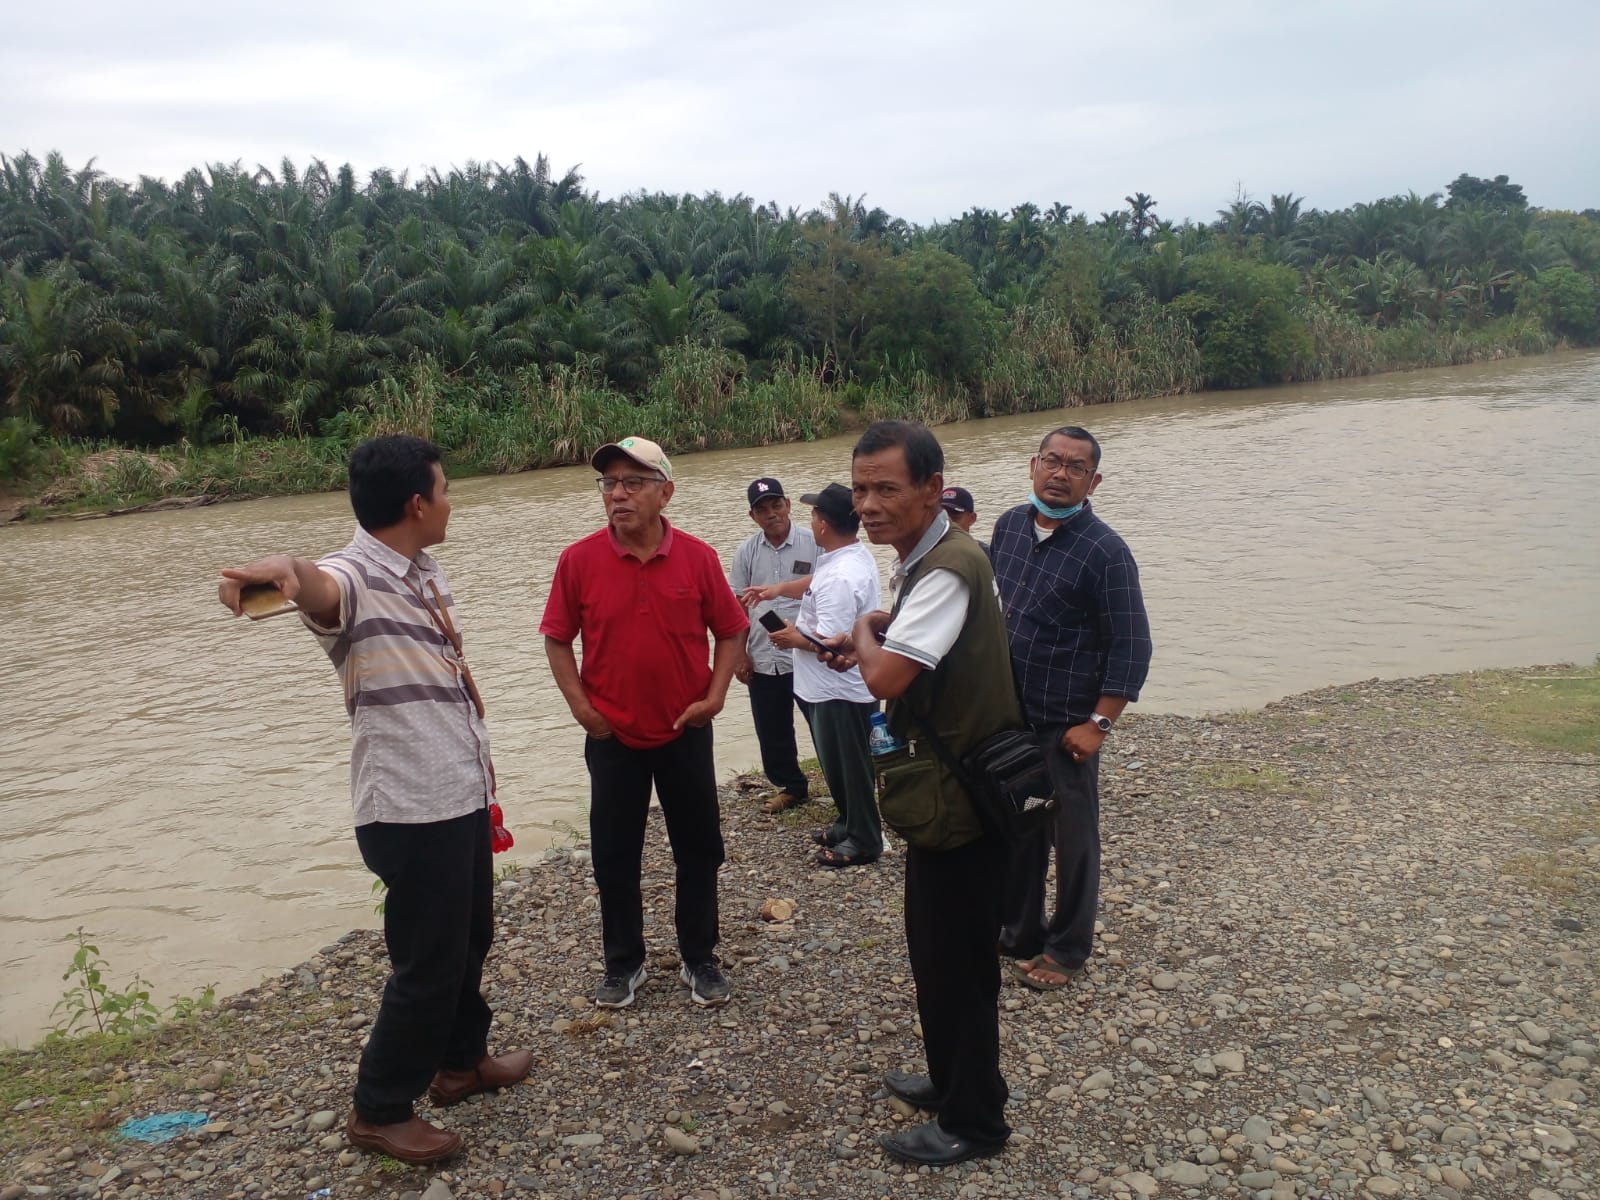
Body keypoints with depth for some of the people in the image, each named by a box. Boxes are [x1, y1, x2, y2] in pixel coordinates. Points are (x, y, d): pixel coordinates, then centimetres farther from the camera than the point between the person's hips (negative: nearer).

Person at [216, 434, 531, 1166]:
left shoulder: (428, 575, 8)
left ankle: (460, 1061, 43)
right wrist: (284, 571, -68)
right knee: (428, 961, 3)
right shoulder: (356, 578, -20)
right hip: (411, 808, -9)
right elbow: (320, 590, -45)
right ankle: (380, 1111, 22)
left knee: (470, 939, 22)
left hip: (461, 794, 9)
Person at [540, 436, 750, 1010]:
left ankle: (699, 960, 29)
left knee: (699, 849, 11)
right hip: (612, 737, 0)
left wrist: (715, 695, -8)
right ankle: (623, 963, 29)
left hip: (686, 732, 0)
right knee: (614, 855, 11)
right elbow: (557, 639, 0)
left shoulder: (697, 557, -8)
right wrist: (580, 705, -9)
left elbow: (730, 631, 2)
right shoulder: (579, 560, -9)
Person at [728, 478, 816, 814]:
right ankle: (791, 786, 33)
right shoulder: (746, 552, 3)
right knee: (771, 732, 14)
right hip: (763, 660, 4)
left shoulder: (813, 543, -9)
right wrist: (740, 655, 3)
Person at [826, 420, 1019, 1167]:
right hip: (948, 790, 10)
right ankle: (951, 1083, 41)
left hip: (961, 799, -10)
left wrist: (865, 635, -11)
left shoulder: (947, 570, -25)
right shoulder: (924, 560, 8)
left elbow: (885, 677, -31)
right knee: (937, 950, 23)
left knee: (955, 963, 5)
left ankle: (973, 1122, 24)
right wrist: (873, 641, 3)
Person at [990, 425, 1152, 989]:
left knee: (1072, 839, 10)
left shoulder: (1105, 551, -16)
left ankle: (1068, 947, 27)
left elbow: (1132, 647, -15)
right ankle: (1019, 932, 36)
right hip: (1005, 715, 6)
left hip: (1064, 726, -6)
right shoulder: (1009, 525, 3)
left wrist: (1099, 724, -17)